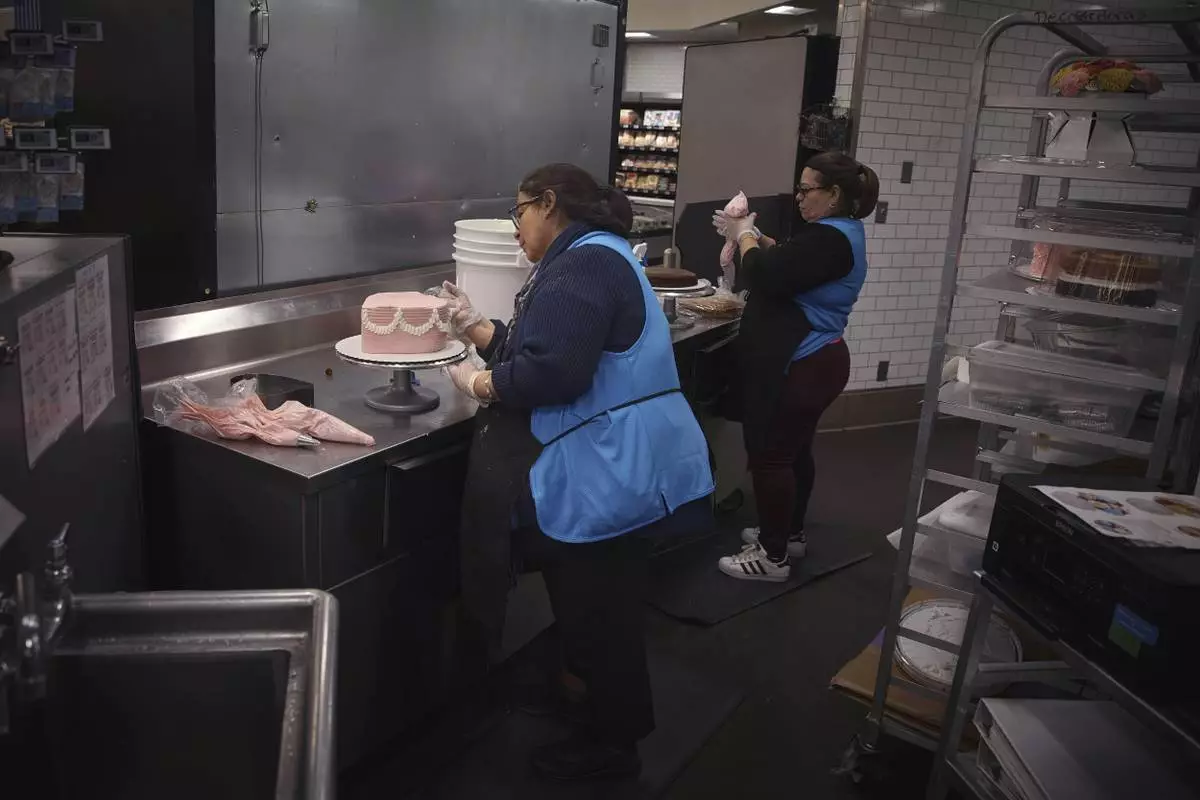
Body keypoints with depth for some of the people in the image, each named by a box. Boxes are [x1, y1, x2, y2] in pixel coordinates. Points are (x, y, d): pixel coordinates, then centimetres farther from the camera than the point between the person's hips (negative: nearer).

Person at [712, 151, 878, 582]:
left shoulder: (829, 239, -21)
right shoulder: (839, 232, 14)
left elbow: (764, 277, -27)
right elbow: (787, 264, 21)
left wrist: (744, 235, -9)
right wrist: (753, 236, 7)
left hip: (796, 367, -11)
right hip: (809, 361, 11)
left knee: (770, 455, -3)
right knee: (793, 451, 20)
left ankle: (774, 556, 8)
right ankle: (790, 533, 34)